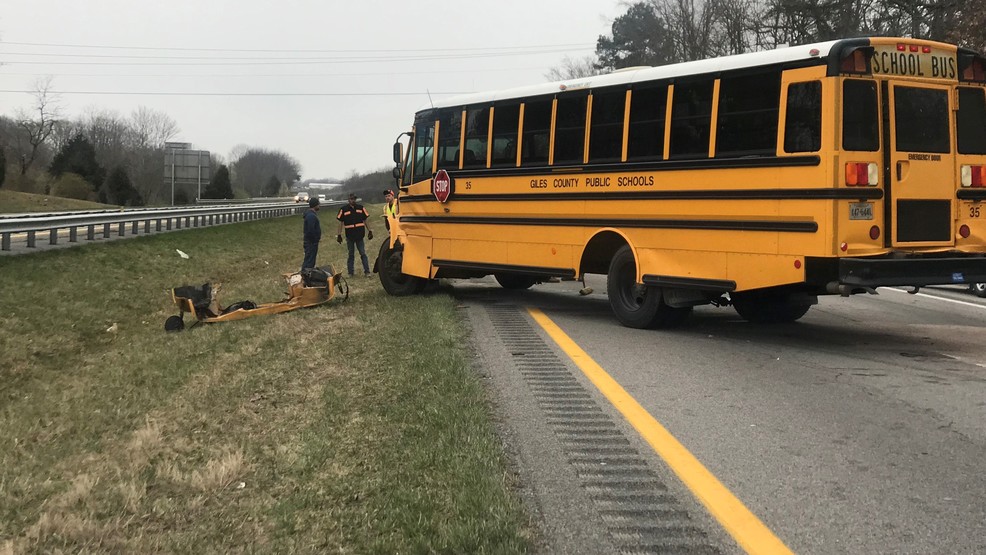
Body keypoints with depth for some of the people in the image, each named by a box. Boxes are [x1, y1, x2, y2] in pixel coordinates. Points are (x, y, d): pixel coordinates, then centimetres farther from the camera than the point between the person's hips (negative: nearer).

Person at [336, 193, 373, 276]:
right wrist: (339, 235, -1)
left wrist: (369, 231, 5)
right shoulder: (344, 209, 0)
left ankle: (367, 272, 3)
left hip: (359, 235, 1)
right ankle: (350, 272, 14)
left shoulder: (361, 208, 6)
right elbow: (340, 222, 3)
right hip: (349, 236, -1)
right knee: (351, 255, 8)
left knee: (363, 254, 1)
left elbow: (366, 220, 10)